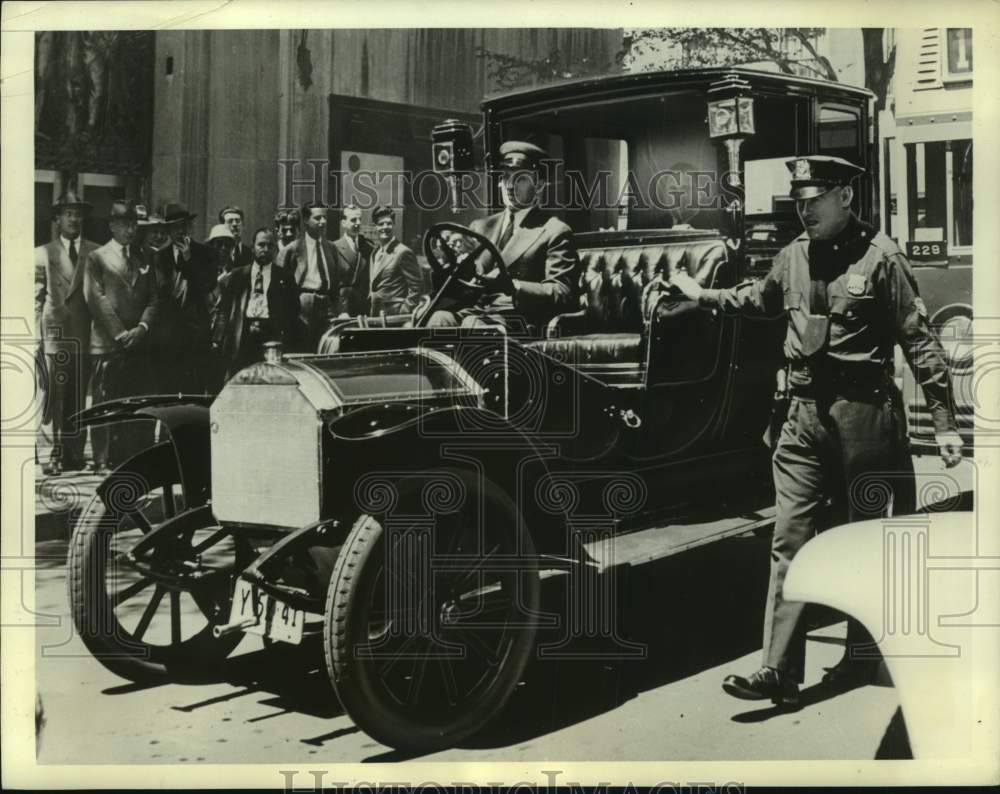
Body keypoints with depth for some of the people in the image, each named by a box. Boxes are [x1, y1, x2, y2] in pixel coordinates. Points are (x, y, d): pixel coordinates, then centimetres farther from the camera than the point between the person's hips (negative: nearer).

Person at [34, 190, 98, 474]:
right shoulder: (43, 254, 12)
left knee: (80, 397, 1)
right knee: (57, 396, -5)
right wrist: (37, 335, -1)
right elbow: (37, 299, 8)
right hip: (55, 332, -1)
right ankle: (57, 452, -4)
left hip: (87, 333, 1)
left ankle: (75, 453, 5)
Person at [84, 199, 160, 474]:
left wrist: (142, 327, -5)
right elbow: (96, 299, -4)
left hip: (139, 343, 4)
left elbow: (154, 299, 13)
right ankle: (104, 460, 1)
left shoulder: (144, 260, 19)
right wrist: (119, 333, -11)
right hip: (107, 344, -4)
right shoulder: (97, 257, 5)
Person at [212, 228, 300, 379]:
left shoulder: (284, 278, 12)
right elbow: (223, 310, 12)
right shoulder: (235, 276, 15)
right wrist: (217, 339, 1)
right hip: (240, 338, 1)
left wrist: (287, 342, -5)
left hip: (271, 337, -1)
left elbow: (292, 314, 8)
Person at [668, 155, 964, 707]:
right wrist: (703, 295, 33)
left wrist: (944, 422, -13)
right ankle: (780, 671, 1)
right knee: (789, 542, -1)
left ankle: (862, 656, 25)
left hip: (864, 413, -5)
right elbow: (761, 299, 31)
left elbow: (919, 341, -9)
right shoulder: (794, 255, 8)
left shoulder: (880, 257, -8)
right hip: (805, 414, 5)